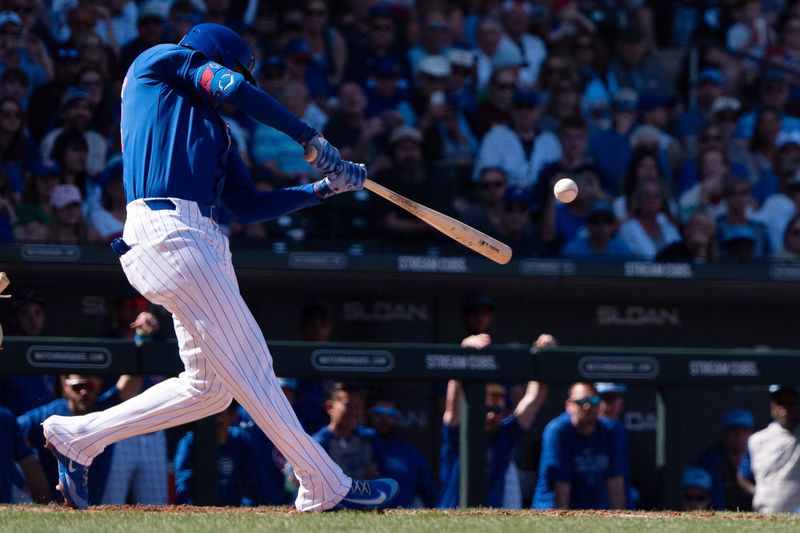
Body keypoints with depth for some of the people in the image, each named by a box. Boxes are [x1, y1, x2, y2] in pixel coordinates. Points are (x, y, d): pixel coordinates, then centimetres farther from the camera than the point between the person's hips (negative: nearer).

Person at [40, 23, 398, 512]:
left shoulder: (215, 127, 30)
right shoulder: (159, 61, 11)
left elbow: (249, 206, 23)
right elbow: (232, 88, -5)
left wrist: (325, 188, 15)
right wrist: (309, 137, 0)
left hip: (200, 240, 9)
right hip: (166, 229, -9)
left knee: (210, 386, 6)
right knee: (249, 366, -9)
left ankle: (77, 437, 14)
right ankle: (325, 486, -9)